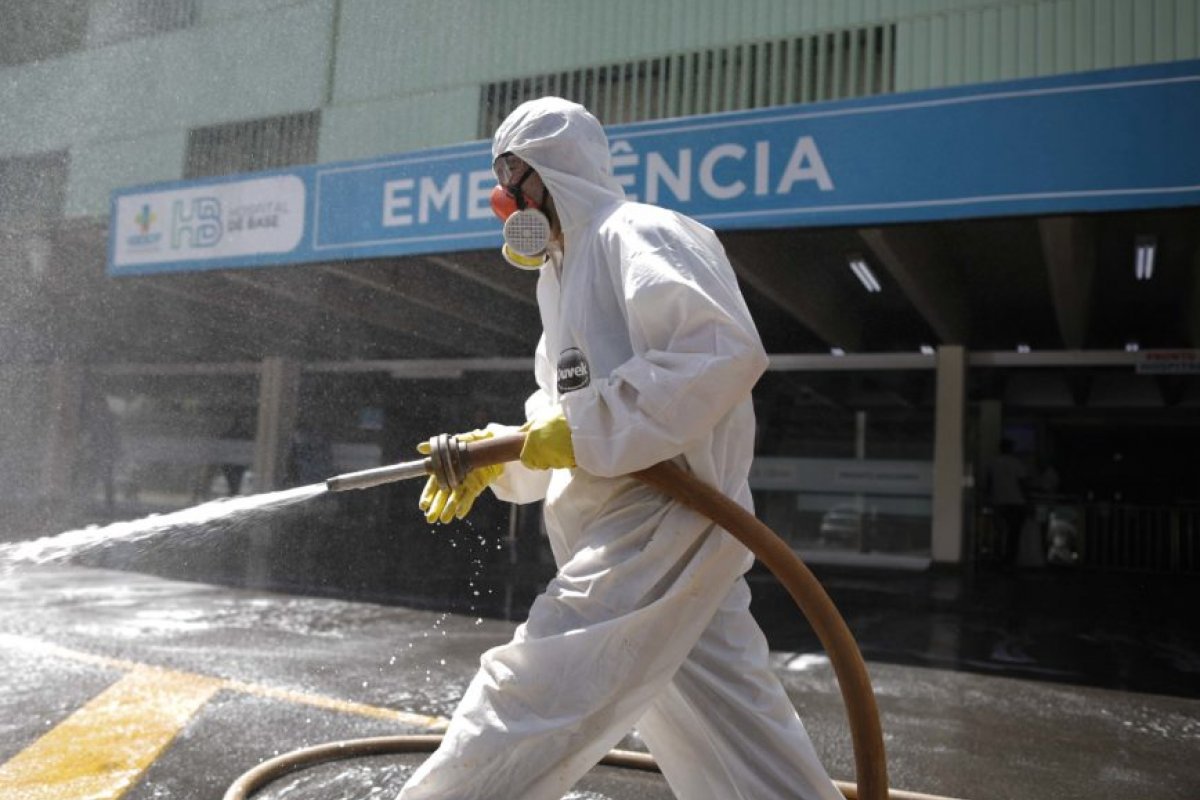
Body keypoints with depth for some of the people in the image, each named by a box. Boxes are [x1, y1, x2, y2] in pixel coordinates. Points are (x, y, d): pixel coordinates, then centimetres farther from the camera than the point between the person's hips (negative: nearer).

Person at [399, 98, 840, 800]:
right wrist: (495, 456, 7)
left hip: (662, 524, -10)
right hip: (630, 533, 10)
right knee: (740, 736, 15)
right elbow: (568, 417, 24)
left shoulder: (636, 236, -7)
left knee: (530, 701, -11)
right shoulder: (569, 273, 23)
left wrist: (588, 432, -20)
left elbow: (725, 353, -22)